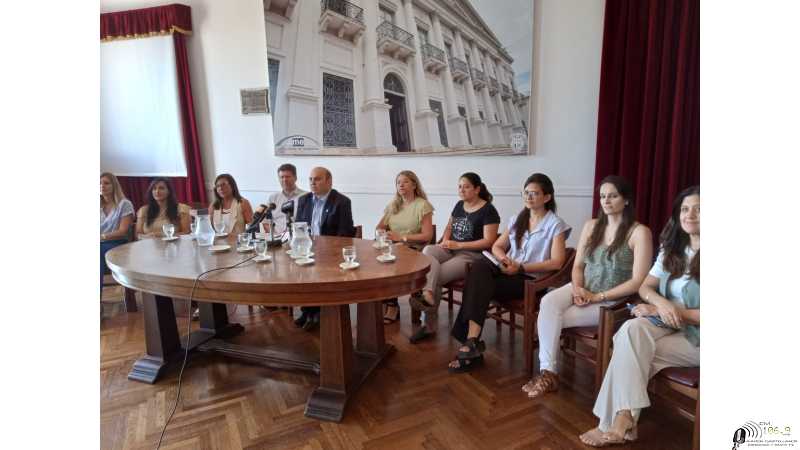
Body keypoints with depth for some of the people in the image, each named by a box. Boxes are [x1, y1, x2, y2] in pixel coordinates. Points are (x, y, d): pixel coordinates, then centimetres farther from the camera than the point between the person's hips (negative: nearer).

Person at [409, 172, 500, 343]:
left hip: (471, 255, -6)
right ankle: (428, 293, -46)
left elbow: (489, 241, -12)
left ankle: (429, 325, -19)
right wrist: (445, 240, 3)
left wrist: (459, 245, -17)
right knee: (427, 250, -27)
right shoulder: (459, 205, 16)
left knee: (436, 276, -26)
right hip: (450, 250, 6)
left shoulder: (488, 210, -6)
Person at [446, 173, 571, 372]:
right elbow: (497, 246, 18)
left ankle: (471, 341, -19)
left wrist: (521, 268, -17)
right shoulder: (517, 219, 18)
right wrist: (503, 258, -6)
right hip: (510, 272, 5)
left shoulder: (555, 224, 0)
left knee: (479, 286, -28)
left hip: (532, 280, -5)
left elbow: (556, 263, -10)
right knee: (480, 265, -30)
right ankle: (472, 341, -34)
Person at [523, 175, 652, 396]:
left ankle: (549, 372, -2)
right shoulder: (591, 225, 8)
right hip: (583, 290, 5)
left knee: (553, 318, -22)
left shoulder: (639, 232, -8)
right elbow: (577, 265, 9)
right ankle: (548, 371, -21)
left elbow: (637, 282, -14)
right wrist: (577, 288, -11)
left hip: (612, 301, -4)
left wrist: (598, 297, -17)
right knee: (548, 302, -27)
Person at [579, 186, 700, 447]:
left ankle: (618, 421, -15)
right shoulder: (672, 249, 10)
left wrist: (674, 311, -16)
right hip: (669, 326, 5)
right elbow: (645, 287, 7)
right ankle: (624, 420, -28)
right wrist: (661, 303, -15)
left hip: (696, 336, -5)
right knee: (632, 329, -27)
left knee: (631, 353, -26)